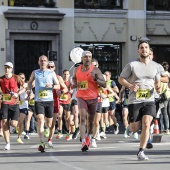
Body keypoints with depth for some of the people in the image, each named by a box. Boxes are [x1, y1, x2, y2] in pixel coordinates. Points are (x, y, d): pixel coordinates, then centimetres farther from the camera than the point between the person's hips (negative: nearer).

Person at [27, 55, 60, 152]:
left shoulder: (52, 73, 7)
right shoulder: (35, 73, 9)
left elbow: (58, 86, 7)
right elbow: (30, 82, 27)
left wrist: (51, 86, -13)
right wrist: (29, 89, 7)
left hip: (49, 100, 1)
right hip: (38, 100, -1)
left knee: (49, 124, 10)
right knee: (40, 121, -18)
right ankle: (42, 143, -24)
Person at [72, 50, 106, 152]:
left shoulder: (95, 70, -6)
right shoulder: (77, 70, 4)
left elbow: (104, 84, -10)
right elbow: (74, 78, 27)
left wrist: (95, 79, -26)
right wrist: (74, 83, 5)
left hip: (93, 98, 0)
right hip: (81, 97, 0)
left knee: (91, 120, 15)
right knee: (82, 118, -18)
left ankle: (88, 137, 43)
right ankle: (84, 142, -27)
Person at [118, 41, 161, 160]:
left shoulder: (155, 66, 9)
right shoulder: (132, 65, -1)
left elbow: (157, 81, 21)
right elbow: (121, 79, 4)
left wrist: (158, 87, -2)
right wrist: (130, 86, -15)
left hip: (149, 100, 1)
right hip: (134, 100, -1)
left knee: (146, 124, -19)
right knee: (134, 129, 0)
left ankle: (141, 152, -10)